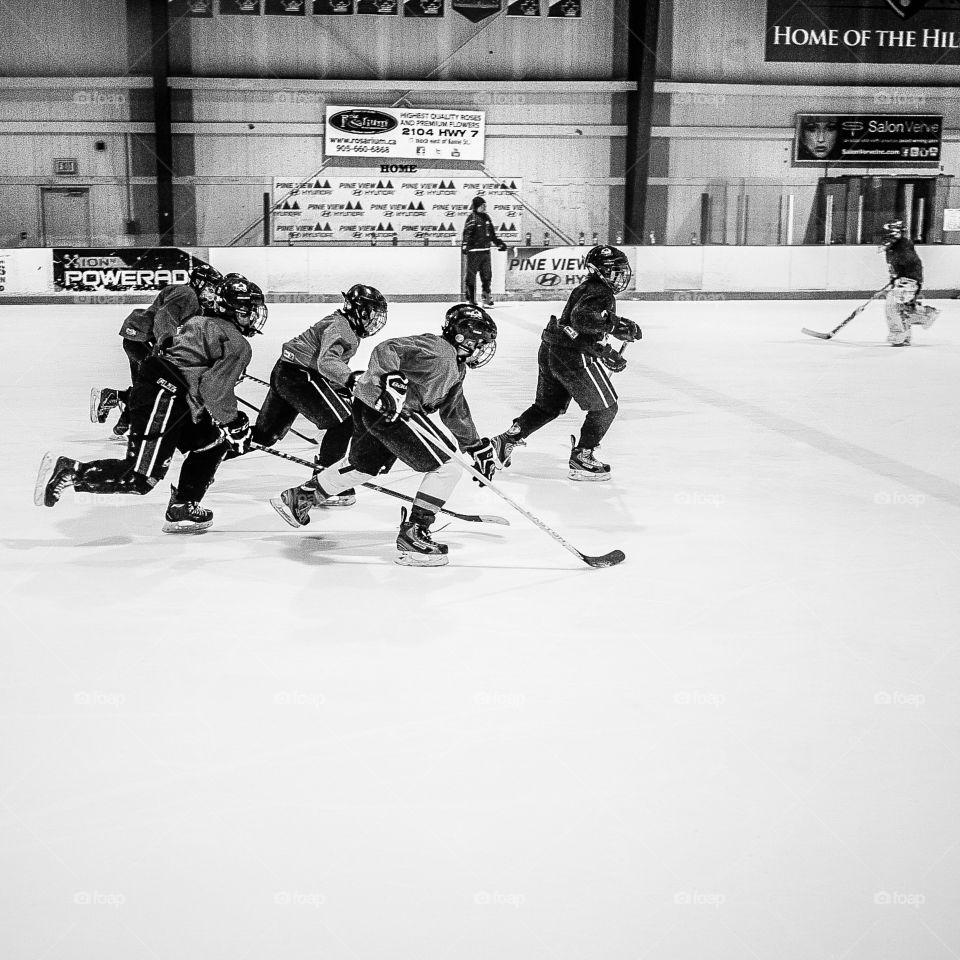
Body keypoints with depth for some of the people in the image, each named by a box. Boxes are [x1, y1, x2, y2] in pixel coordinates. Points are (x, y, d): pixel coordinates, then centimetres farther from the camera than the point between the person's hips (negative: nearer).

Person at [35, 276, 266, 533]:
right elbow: (215, 390, -15)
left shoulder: (204, 323, 23)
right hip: (162, 400, -10)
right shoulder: (238, 345, -7)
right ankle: (69, 472, -8)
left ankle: (181, 510, 17)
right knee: (140, 479, -12)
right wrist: (235, 426, -3)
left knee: (215, 442, 18)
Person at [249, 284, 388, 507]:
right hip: (298, 375, -11)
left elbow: (336, 361, 26)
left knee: (266, 433, 18)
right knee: (342, 422, -15)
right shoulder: (338, 327, -19)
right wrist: (350, 377, -50)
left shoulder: (350, 328, 14)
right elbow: (327, 361, -36)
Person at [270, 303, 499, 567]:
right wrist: (391, 379, -44)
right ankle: (412, 536, -4)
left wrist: (478, 447, 31)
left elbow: (455, 412, 29)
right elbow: (386, 351, -27)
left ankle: (298, 498, 47)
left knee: (363, 464, 32)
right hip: (384, 407, -11)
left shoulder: (456, 369, 16)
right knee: (447, 467, -11)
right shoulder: (437, 350, -16)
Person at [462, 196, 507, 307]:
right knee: (470, 276, -2)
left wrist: (500, 243, 26)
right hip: (473, 251, -7)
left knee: (487, 275, 8)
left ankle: (487, 299, 15)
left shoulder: (486, 217, 15)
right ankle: (471, 300, 3)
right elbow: (467, 233, -17)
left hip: (486, 251, 7)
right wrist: (465, 246, -29)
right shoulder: (472, 217, -8)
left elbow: (492, 234, 26)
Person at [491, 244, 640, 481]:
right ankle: (582, 458, 1)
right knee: (605, 407, 0)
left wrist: (609, 355, 23)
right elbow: (581, 317, -30)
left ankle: (507, 439, 22)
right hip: (573, 357, -10)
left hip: (551, 351, 10)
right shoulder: (600, 293, -11)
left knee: (548, 406, 23)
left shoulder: (589, 289, 20)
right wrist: (616, 324, -31)